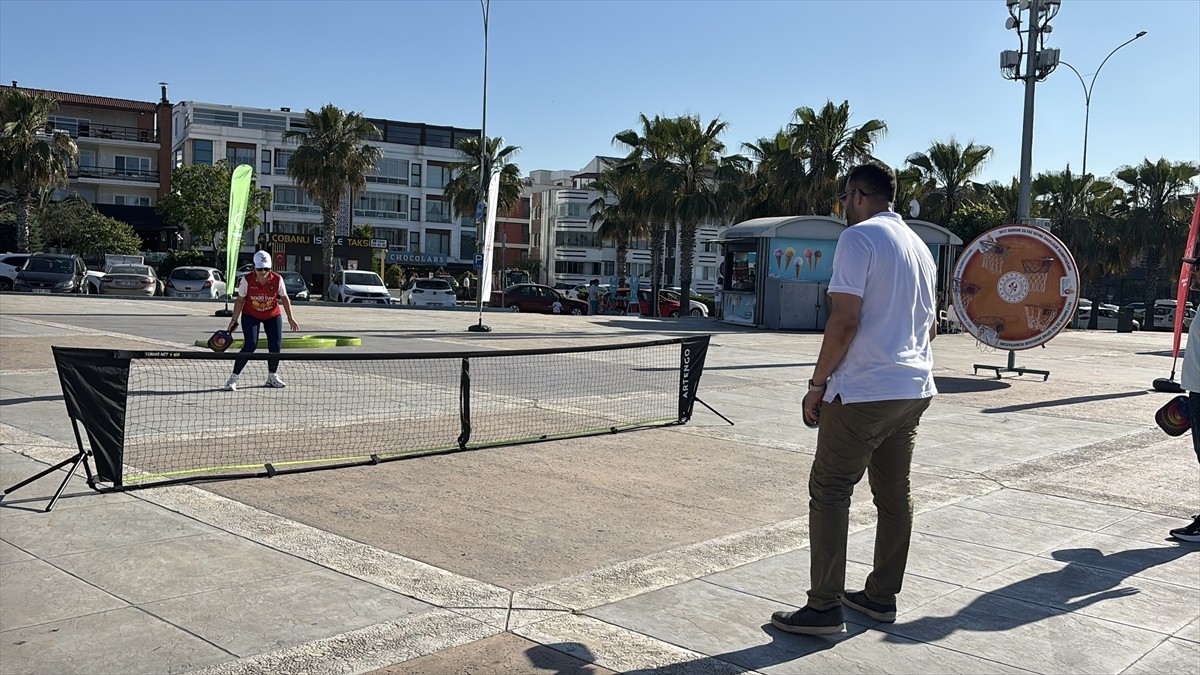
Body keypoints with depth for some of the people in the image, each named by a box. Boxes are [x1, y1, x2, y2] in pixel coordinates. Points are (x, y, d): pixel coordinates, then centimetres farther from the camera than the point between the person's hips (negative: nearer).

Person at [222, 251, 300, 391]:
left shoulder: (277, 279, -17)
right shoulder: (247, 280, -20)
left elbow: (284, 299, -3)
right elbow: (240, 300, -9)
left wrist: (290, 318, -3)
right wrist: (234, 320, -9)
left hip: (273, 316, 2)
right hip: (250, 316, -2)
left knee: (276, 346, -1)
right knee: (250, 346, -16)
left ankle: (272, 377, 22)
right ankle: (233, 378, -6)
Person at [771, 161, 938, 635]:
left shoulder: (859, 237, -10)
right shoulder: (919, 246, 17)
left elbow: (845, 319, -18)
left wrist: (818, 383, -11)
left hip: (863, 393, -9)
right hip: (914, 391, 9)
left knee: (829, 492, -3)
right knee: (895, 493, 13)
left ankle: (824, 608, -3)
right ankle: (881, 597, 22)